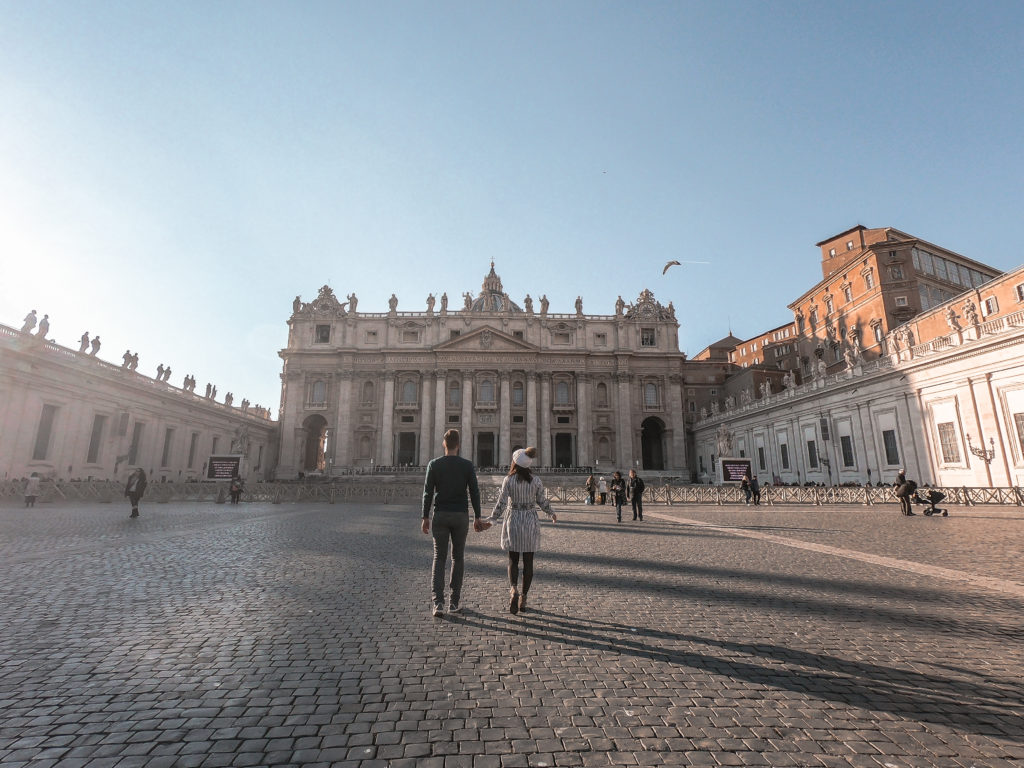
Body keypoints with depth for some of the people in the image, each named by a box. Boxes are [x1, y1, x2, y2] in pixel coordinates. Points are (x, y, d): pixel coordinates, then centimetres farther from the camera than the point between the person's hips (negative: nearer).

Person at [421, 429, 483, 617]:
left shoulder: (434, 464, -2)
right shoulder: (467, 465, -3)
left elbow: (428, 492, -4)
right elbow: (474, 492, -4)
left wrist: (425, 517, 3)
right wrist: (477, 517, 3)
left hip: (440, 516, 0)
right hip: (461, 516, 0)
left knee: (439, 558, 7)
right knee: (458, 558, 12)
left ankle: (438, 602, -4)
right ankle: (454, 602, 17)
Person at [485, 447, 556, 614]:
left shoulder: (508, 480, -9)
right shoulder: (536, 480, -4)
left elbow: (501, 503, -9)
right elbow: (542, 502, 3)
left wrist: (492, 519, 3)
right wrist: (552, 514, 21)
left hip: (513, 520, -1)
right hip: (530, 521, 1)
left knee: (513, 559, 10)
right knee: (528, 561, 10)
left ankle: (513, 589, -12)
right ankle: (523, 598, 14)